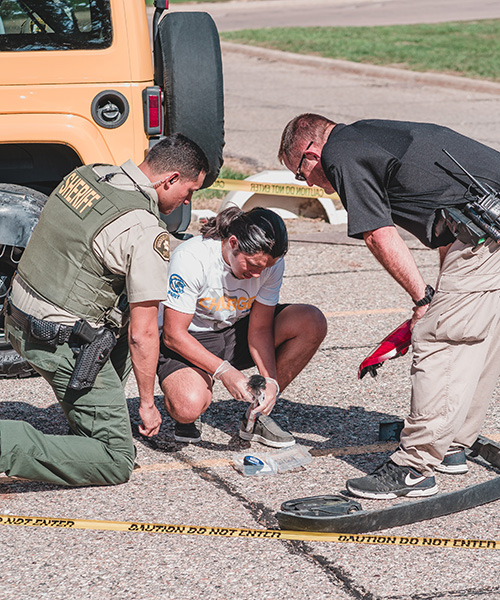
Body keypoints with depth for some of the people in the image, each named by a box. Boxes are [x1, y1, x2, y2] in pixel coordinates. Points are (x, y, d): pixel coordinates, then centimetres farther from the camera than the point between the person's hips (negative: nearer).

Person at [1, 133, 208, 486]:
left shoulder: (86, 175, 5)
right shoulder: (146, 232, -19)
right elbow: (143, 335, -17)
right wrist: (147, 403, -5)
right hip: (66, 346, -9)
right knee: (116, 463, -3)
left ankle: (91, 428, 26)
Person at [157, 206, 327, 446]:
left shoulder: (270, 262, -15)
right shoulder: (191, 258, -29)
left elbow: (260, 328, -7)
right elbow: (173, 335, -25)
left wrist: (270, 380, -23)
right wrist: (224, 371, -34)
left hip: (236, 333, 6)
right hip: (188, 341, -5)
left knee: (312, 323, -16)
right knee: (188, 407, -37)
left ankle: (256, 417, -3)